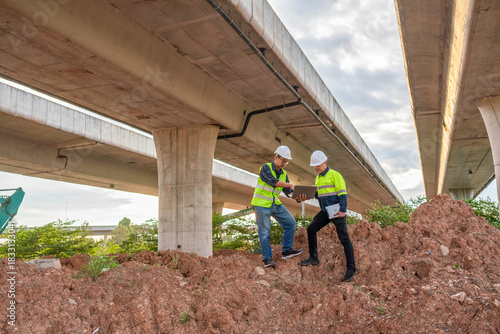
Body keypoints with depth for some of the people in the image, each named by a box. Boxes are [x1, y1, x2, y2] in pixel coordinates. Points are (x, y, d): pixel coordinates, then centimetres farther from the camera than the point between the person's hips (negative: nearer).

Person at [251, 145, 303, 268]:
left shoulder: (283, 174, 8)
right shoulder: (266, 168, -12)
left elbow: (288, 192, 2)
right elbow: (273, 182, -27)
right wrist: (290, 185, -30)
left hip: (276, 204, 7)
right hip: (262, 205, -7)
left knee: (290, 222, 2)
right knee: (265, 232, -5)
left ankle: (286, 251, 10)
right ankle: (267, 258, 3)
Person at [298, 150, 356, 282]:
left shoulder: (334, 175, -9)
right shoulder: (318, 178, 15)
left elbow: (342, 193, -14)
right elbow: (317, 195, 19)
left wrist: (342, 210, -22)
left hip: (337, 212, -8)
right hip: (324, 212, 8)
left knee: (344, 239, -6)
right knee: (311, 229, 3)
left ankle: (351, 268, -1)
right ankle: (313, 257, 16)